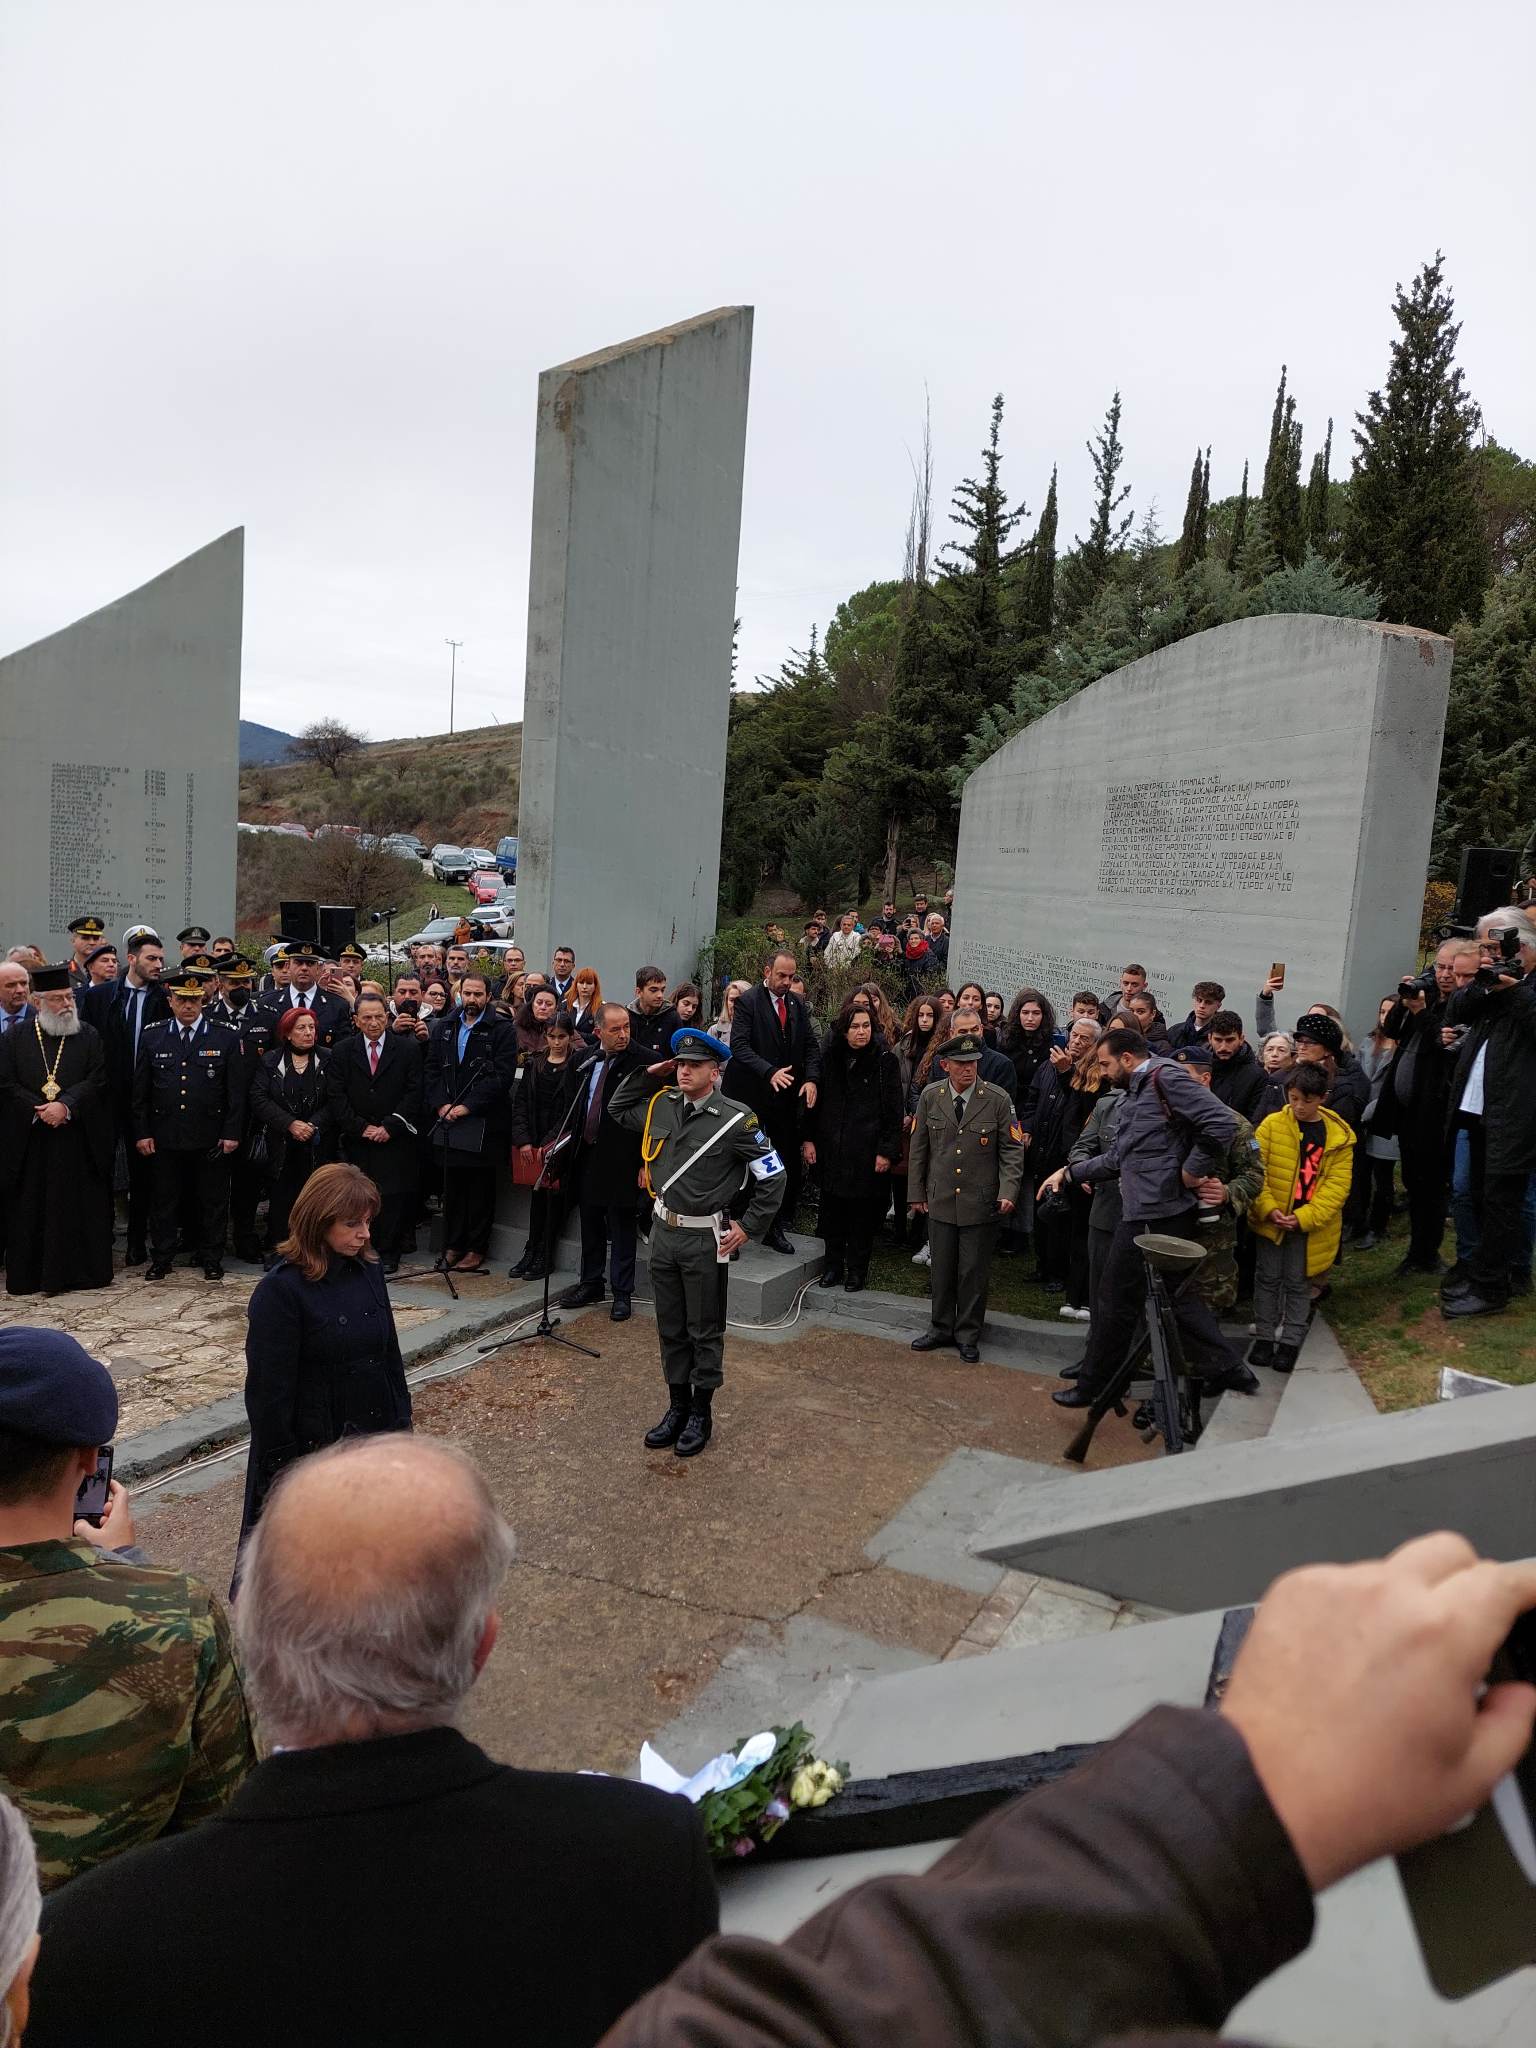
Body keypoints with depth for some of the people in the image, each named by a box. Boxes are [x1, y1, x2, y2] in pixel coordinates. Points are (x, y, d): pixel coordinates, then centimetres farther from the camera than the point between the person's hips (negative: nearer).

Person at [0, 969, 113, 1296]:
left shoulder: (88, 1037, 7)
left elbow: (97, 1080, -2)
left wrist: (65, 1105, -16)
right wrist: (39, 1111, -13)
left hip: (79, 1140, 0)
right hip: (30, 1142, 0)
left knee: (82, 1207, 2)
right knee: (31, 1208, 3)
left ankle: (84, 1270, 10)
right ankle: (31, 1275, 11)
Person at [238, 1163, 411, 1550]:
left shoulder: (369, 1271, 2)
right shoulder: (280, 1291, -17)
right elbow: (269, 1390, -15)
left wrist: (401, 1425, 11)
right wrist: (283, 1468, -13)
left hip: (373, 1440, 6)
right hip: (312, 1446, -6)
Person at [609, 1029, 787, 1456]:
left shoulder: (735, 1119, -16)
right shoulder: (661, 1104, 1)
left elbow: (773, 1177, -10)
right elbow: (617, 1111, 19)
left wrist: (747, 1227, -9)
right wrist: (646, 1075, 4)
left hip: (705, 1238, -5)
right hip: (663, 1231, 6)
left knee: (704, 1332, 8)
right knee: (670, 1328, 16)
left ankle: (701, 1414, 22)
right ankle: (677, 1407, 30)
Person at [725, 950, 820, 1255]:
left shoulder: (798, 1004, 11)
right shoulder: (748, 1001, -6)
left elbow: (811, 1045, 9)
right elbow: (740, 1046, -15)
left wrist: (811, 1078, -9)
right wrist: (769, 1072, -28)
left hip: (787, 1098, 5)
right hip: (752, 1098, -5)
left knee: (788, 1165, 6)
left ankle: (776, 1227, 20)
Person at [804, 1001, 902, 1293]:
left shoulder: (885, 1060, -5)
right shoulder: (829, 1056, 5)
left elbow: (893, 1110, -5)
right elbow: (815, 1099, 10)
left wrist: (887, 1150, -9)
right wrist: (809, 1139, 4)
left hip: (867, 1147, -3)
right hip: (832, 1146, 3)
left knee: (863, 1211, 4)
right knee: (832, 1207, 9)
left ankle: (857, 1269, 17)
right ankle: (833, 1265, 22)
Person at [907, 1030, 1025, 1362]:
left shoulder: (998, 1099, -7)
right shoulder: (930, 1097, 0)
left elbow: (1012, 1149, -3)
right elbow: (918, 1148, 8)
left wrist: (1008, 1191, -14)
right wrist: (916, 1193, 8)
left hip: (980, 1202, -2)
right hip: (940, 1199, 2)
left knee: (974, 1270, 5)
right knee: (942, 1268, 11)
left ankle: (968, 1335, 20)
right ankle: (940, 1328, 26)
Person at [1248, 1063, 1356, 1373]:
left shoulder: (1339, 1136, -4)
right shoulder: (1271, 1125, -5)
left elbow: (1337, 1184, -7)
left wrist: (1304, 1217, -17)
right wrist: (1268, 1209, -17)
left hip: (1310, 1224, 0)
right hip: (1271, 1219, 1)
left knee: (1297, 1282, 9)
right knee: (1267, 1278, 10)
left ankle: (1290, 1341, 21)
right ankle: (1265, 1336, 23)